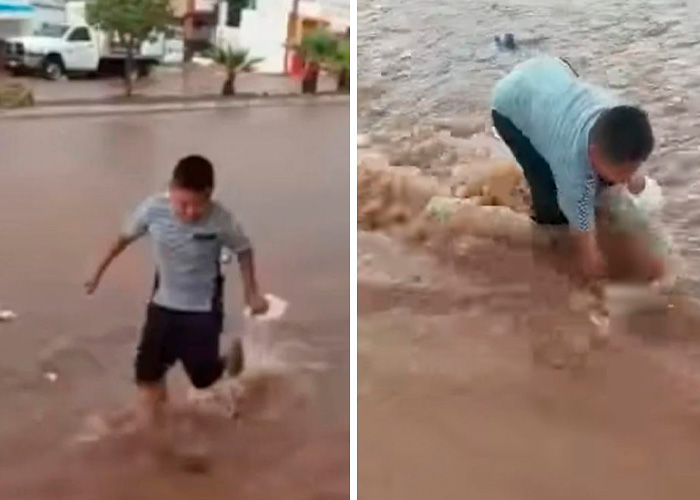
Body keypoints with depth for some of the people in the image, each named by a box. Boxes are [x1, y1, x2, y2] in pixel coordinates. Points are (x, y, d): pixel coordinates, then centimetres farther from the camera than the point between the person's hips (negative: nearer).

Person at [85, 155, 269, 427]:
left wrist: (251, 292, -5)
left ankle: (232, 355, 42)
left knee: (203, 377, 7)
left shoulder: (221, 221, -26)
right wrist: (99, 271, 9)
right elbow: (125, 237, -1)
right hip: (163, 305, 2)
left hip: (203, 309, -2)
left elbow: (244, 250, -5)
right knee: (147, 376, 0)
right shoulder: (153, 209, -20)